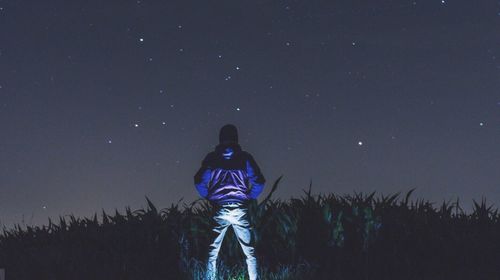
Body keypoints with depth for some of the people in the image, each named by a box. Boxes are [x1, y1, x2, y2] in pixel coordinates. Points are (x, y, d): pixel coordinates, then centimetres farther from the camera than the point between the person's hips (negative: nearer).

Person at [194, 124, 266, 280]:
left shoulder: (211, 158, 4)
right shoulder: (245, 158, 3)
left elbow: (199, 182, -2)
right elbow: (259, 182, -3)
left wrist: (209, 198, 12)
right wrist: (248, 198, 10)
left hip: (219, 210, 1)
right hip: (241, 211, 0)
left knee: (212, 253, 9)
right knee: (250, 252, 7)